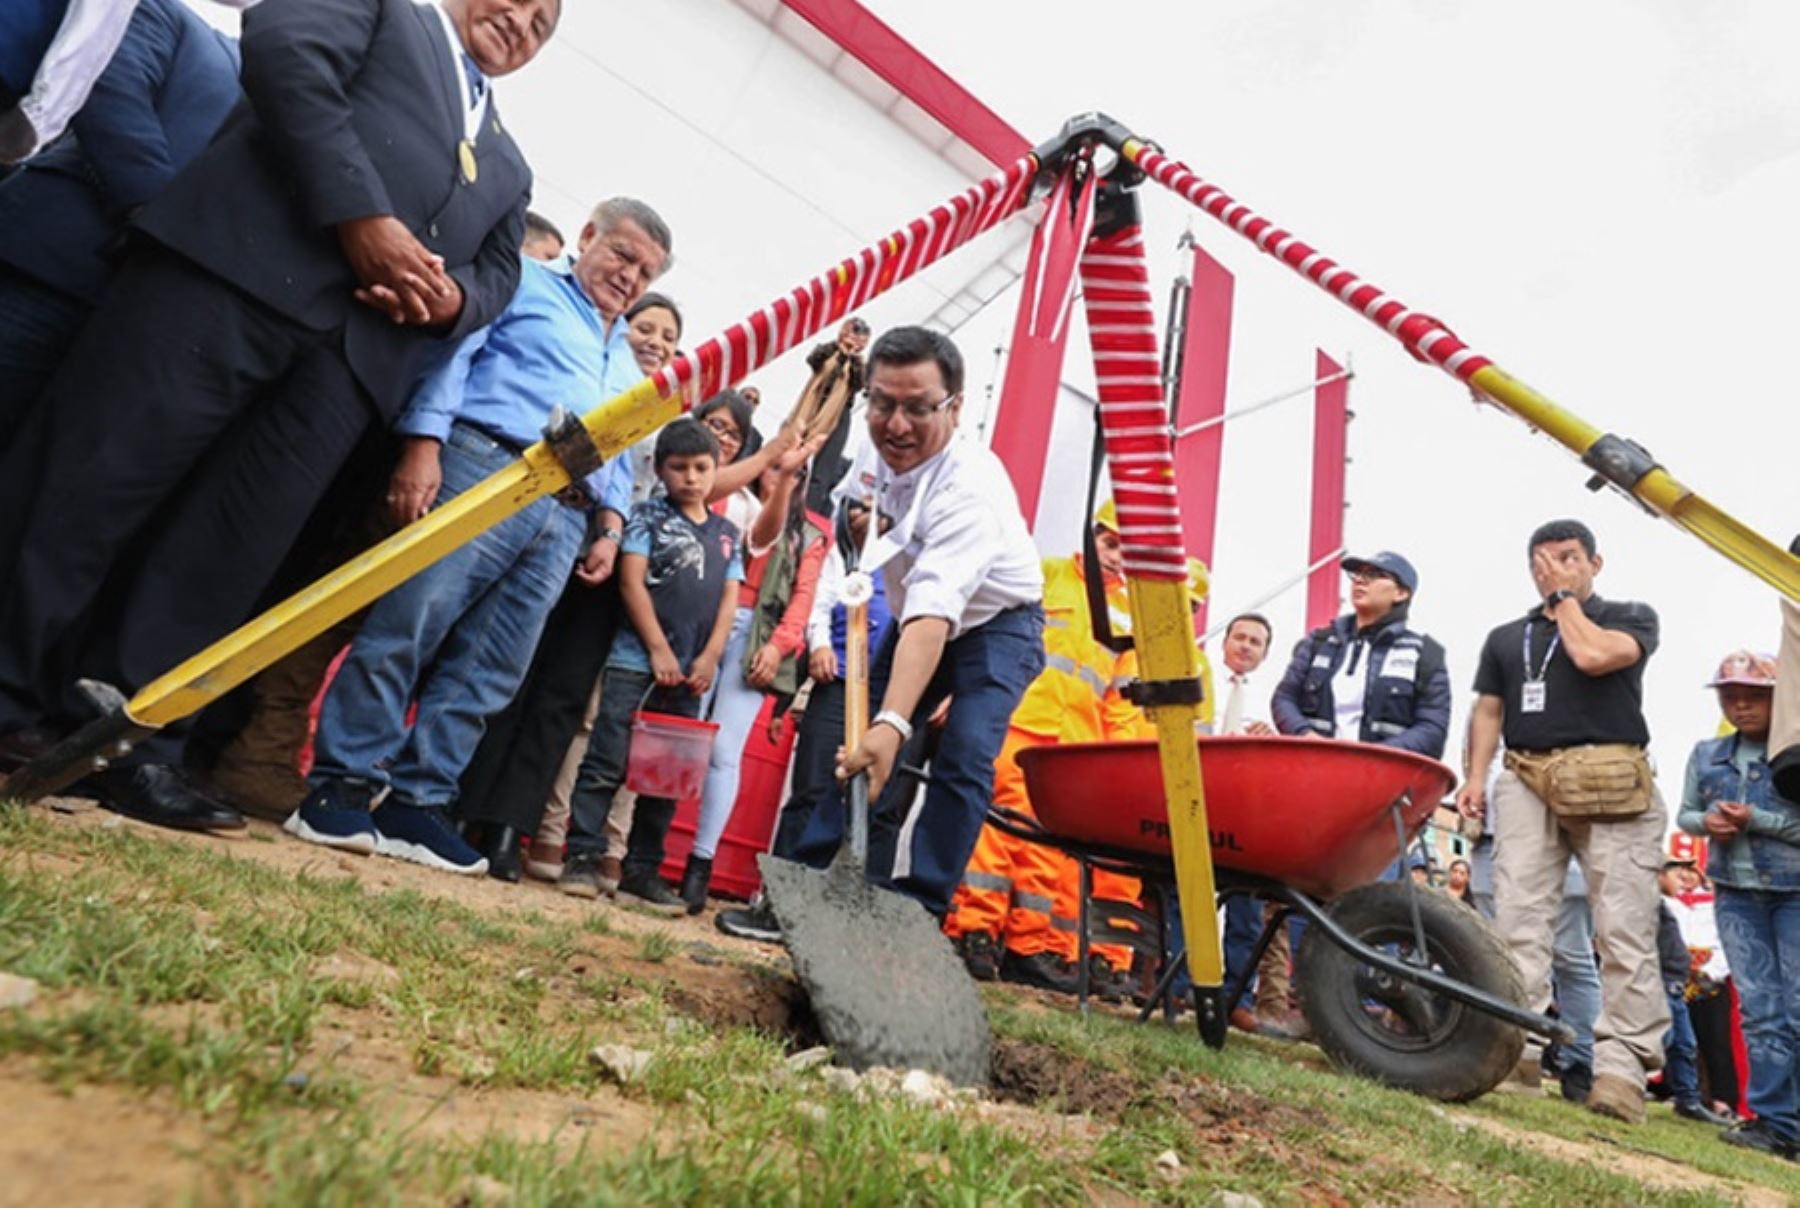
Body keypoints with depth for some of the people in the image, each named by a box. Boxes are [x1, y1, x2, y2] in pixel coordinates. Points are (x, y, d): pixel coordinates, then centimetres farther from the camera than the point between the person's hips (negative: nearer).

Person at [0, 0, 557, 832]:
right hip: (240, 265, -3)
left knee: (233, 547, -5)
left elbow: (499, 272, 25)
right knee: (101, 471, -8)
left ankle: (130, 741, -4)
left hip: (358, 351, 4)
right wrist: (359, 210, -10)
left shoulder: (508, 168, 34)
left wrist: (454, 297, -1)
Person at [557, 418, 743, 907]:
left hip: (691, 672, 4)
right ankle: (582, 856, 3)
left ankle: (642, 870, 17)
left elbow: (730, 597, 11)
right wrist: (658, 648, -11)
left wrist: (710, 657, -2)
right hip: (635, 659, -4)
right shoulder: (649, 513, 4)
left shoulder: (727, 533, 15)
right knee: (608, 762, -5)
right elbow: (631, 580, -5)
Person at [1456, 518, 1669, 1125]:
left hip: (1612, 784, -3)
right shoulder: (1506, 637, 25)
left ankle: (1621, 1064, -7)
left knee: (1624, 929, -8)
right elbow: (1488, 711, 20)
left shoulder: (1632, 617, 13)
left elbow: (1594, 656, -9)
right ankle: (1517, 1047, -6)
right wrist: (1475, 777, 5)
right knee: (1518, 918, -7)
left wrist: (1565, 597, 6)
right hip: (1526, 783, 3)